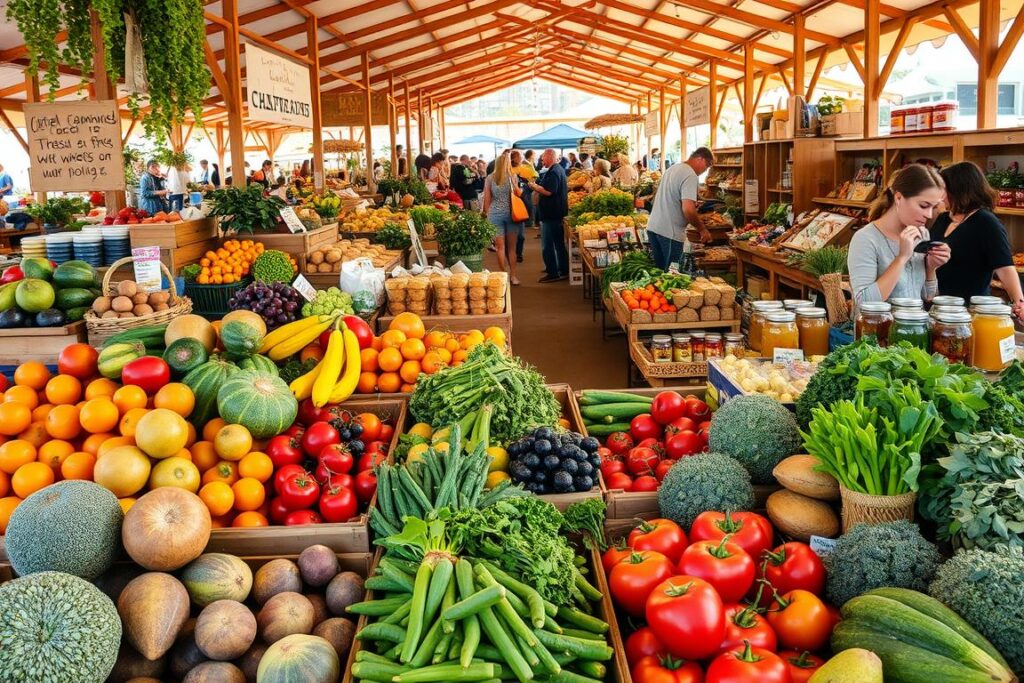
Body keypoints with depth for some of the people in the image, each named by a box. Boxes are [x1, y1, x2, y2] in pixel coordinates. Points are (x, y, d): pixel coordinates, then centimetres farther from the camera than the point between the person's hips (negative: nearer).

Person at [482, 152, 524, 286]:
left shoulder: (489, 179, 1)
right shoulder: (512, 177, -3)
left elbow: (487, 200, 3)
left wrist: (487, 214, 12)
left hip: (495, 214, 1)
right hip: (510, 213, -1)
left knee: (500, 246, 6)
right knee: (511, 247, 8)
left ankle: (506, 274, 6)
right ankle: (513, 275, 10)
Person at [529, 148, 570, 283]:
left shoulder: (553, 172, -19)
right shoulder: (559, 169, 15)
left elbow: (547, 191, -27)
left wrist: (534, 186, -12)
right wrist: (537, 185, 12)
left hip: (550, 214, -11)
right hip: (558, 212, 11)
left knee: (547, 245, -5)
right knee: (559, 243, 17)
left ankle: (553, 273, -3)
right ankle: (563, 270, 24)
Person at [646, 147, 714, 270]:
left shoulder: (673, 168, 14)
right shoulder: (690, 176, -14)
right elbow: (688, 209, -23)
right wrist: (702, 229, -9)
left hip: (653, 226, 9)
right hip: (670, 232, -9)